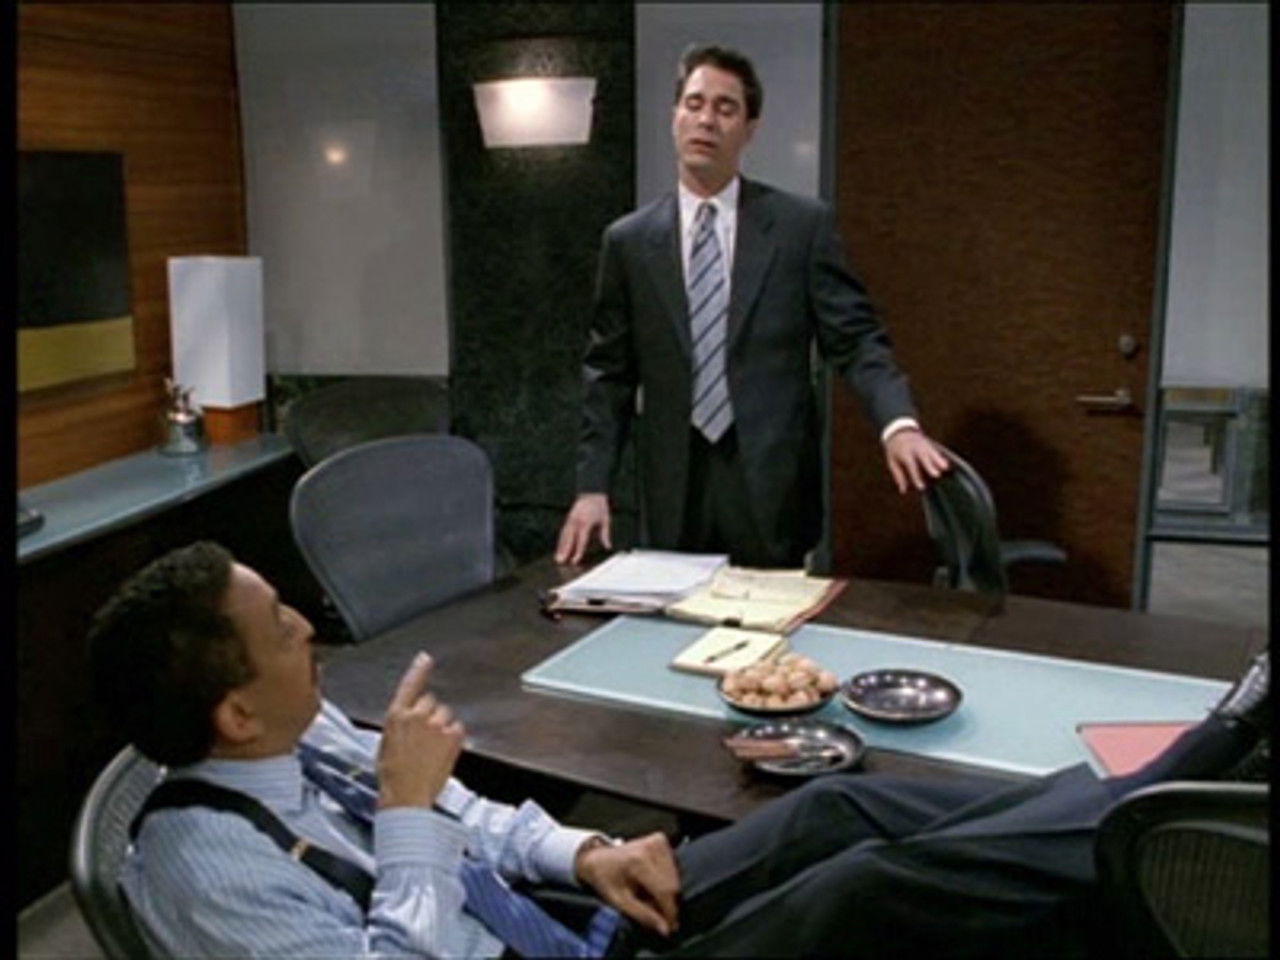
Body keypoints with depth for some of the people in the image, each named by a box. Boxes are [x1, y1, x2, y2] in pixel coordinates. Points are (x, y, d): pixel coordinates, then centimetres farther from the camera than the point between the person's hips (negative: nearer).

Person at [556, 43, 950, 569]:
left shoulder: (803, 224, 1)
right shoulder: (628, 240, 6)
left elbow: (856, 339, -2)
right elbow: (608, 374, 7)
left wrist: (899, 424, -20)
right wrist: (593, 486, -2)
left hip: (772, 486, -1)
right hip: (675, 490, 2)